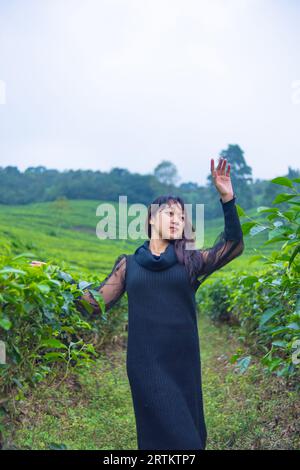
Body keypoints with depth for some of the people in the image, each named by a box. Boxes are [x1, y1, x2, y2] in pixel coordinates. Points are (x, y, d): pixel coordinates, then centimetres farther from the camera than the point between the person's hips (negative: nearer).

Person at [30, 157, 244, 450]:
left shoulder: (191, 261, 6)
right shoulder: (129, 264, 8)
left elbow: (233, 246, -7)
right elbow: (96, 303, 7)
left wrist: (227, 198, -18)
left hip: (183, 363, 2)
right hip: (145, 363, -2)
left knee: (190, 435, 12)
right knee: (177, 438, -3)